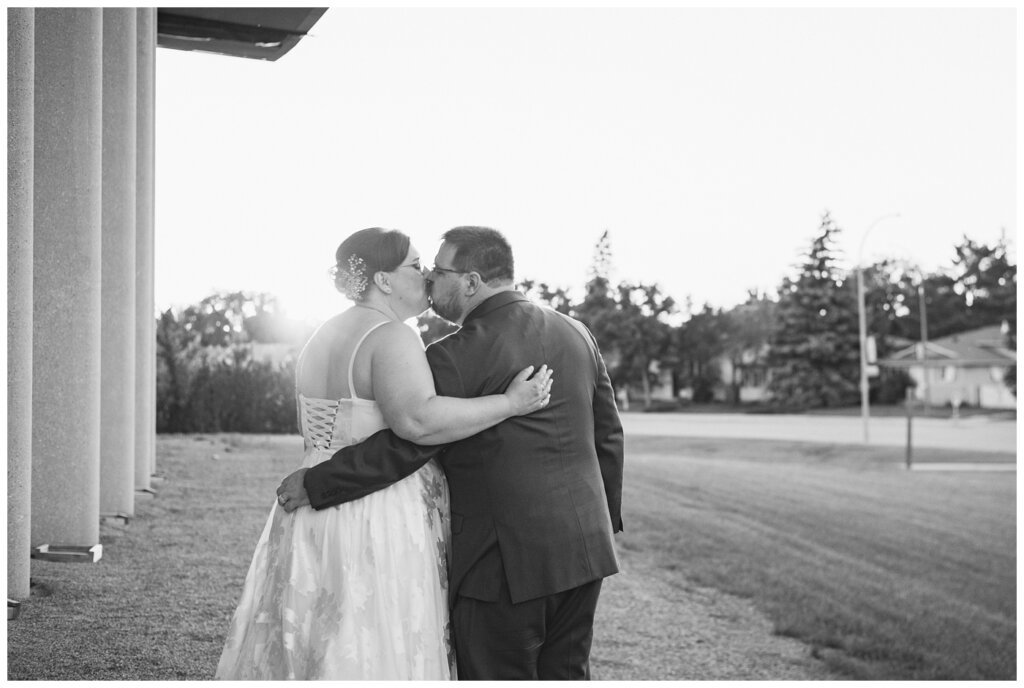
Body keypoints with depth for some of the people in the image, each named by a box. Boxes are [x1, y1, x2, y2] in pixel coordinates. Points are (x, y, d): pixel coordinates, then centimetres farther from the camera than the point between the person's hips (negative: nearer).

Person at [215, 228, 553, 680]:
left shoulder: (325, 337, 15)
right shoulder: (392, 337, -15)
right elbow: (417, 419, -30)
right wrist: (510, 403, -23)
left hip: (316, 518, 9)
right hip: (377, 527, -9)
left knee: (310, 651, 11)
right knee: (376, 657, -4)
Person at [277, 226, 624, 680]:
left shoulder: (458, 355, -14)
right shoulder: (575, 333, 8)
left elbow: (404, 446, -16)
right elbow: (609, 435, 13)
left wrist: (314, 484, -6)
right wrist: (605, 519, 22)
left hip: (504, 560, -7)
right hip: (582, 548, 7)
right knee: (565, 676, 15)